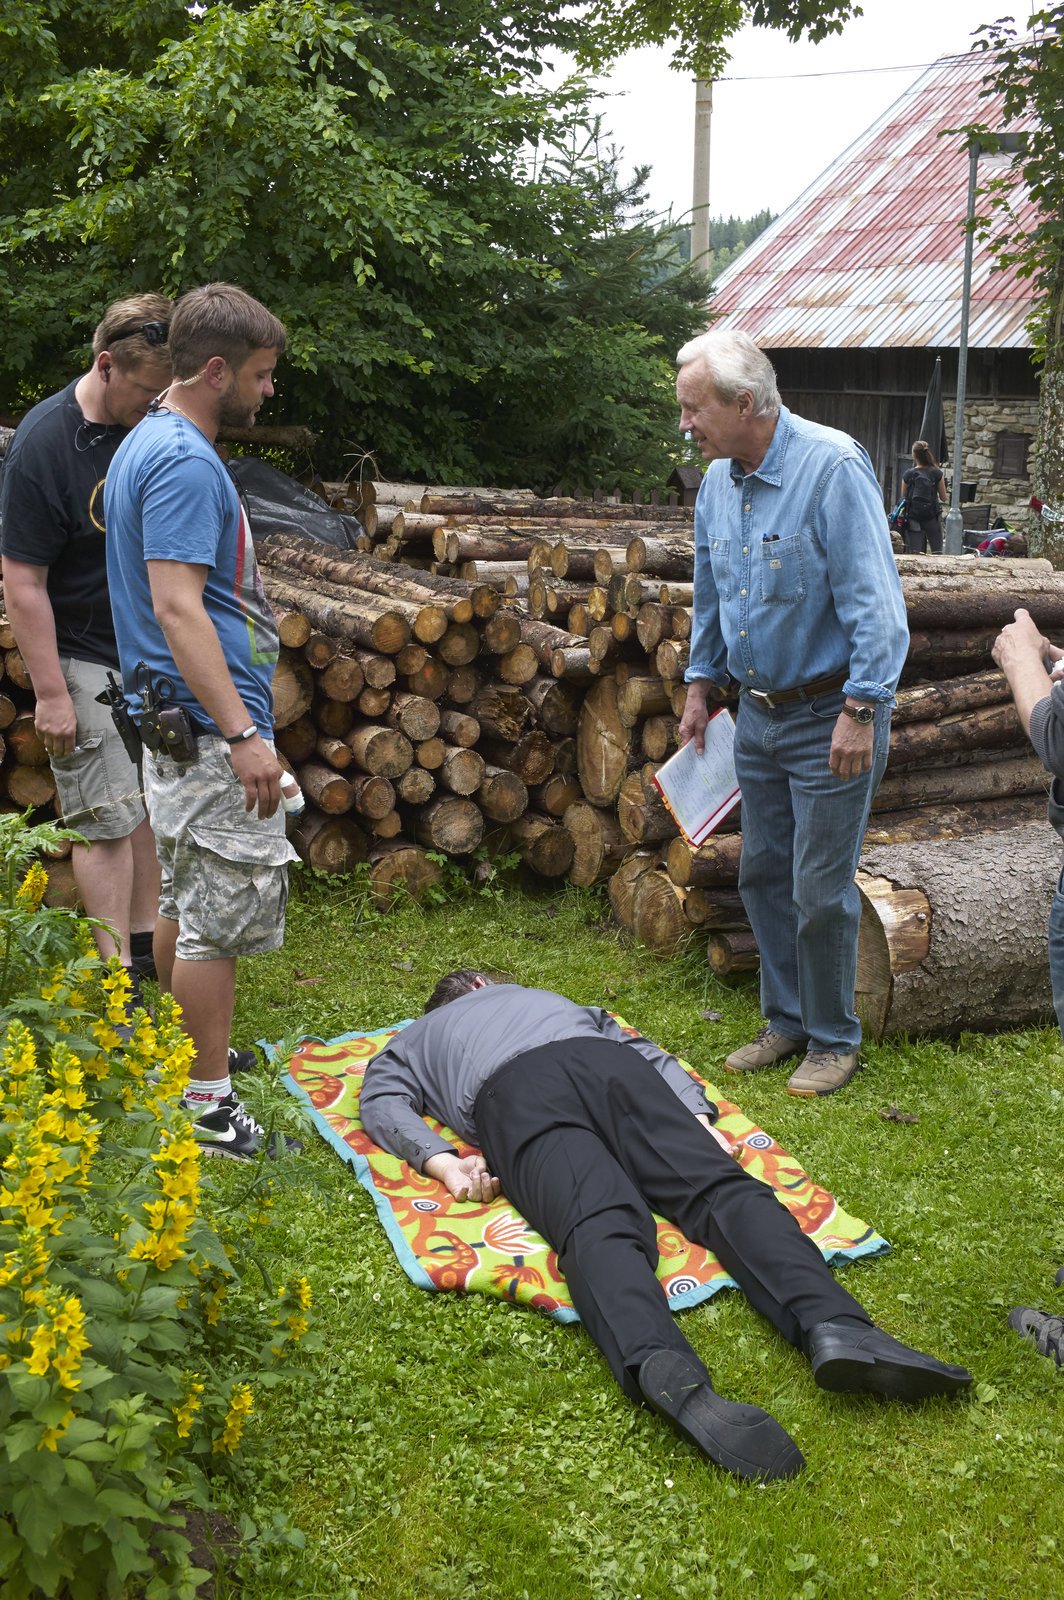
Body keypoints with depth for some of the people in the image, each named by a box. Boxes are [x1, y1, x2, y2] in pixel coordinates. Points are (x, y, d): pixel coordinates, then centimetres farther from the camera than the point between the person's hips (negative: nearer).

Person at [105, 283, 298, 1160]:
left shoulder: (154, 445, 15)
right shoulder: (185, 462, -18)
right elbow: (177, 605, -25)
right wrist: (242, 733, -27)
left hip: (179, 724, 11)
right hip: (208, 725, -11)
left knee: (188, 896, 19)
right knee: (227, 905, -5)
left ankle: (178, 1050, 33)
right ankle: (209, 1105, 3)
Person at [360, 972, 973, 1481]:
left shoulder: (413, 1040, 40)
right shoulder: (545, 996, 46)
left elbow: (382, 1102, 18)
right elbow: (650, 1054, 32)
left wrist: (441, 1161, 3)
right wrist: (699, 1121, 19)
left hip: (515, 1099, -2)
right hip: (608, 1066, 3)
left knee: (599, 1225, -28)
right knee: (722, 1189, -16)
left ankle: (664, 1370, -58)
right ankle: (832, 1322, -44)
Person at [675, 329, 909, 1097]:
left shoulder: (833, 467, -19)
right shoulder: (718, 482, 5)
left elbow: (874, 600, -21)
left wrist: (861, 712, -23)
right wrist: (702, 685, 18)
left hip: (830, 716, -7)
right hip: (760, 711, 8)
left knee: (821, 889, -1)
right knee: (763, 874, 14)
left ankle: (833, 1040, 18)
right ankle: (787, 1020, 30)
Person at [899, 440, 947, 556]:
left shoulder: (908, 474, -4)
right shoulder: (937, 473, -3)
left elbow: (904, 496, 5)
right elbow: (943, 498, 4)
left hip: (913, 519, 0)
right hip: (932, 518, 0)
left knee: (914, 554, -2)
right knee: (937, 553, 8)